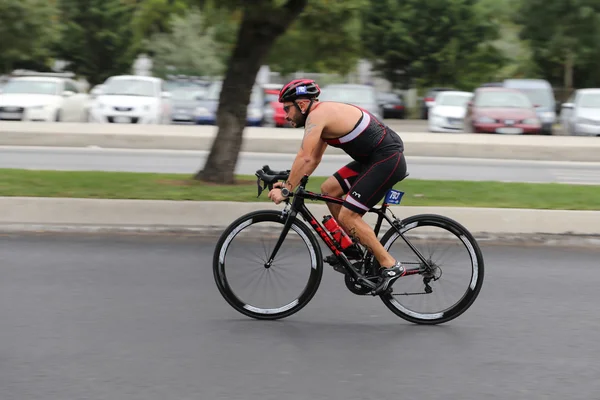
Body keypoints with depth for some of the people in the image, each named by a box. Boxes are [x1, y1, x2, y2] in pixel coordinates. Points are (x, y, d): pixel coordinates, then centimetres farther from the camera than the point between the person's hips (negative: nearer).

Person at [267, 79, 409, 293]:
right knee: (328, 189, 13)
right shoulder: (325, 114, 16)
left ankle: (390, 266, -6)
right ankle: (356, 244, 20)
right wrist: (288, 183, 13)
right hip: (373, 159, 10)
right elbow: (314, 158, 19)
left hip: (387, 160, -10)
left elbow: (305, 158, -23)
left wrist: (286, 189, -16)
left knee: (347, 216, -10)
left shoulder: (317, 115, -14)